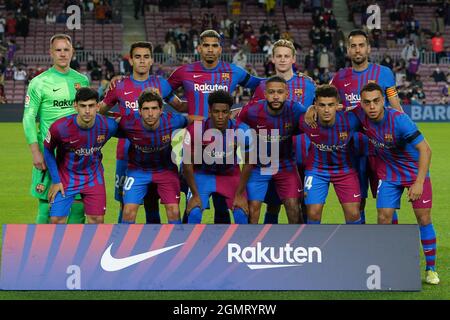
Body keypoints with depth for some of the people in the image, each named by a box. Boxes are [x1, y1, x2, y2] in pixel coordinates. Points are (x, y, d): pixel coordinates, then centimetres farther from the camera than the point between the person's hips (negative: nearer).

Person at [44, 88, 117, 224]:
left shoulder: (108, 126, -21)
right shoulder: (60, 127, -26)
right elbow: (48, 151, -7)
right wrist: (55, 181, -7)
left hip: (93, 177, 2)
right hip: (66, 176, -2)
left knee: (97, 219, -1)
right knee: (57, 219, -8)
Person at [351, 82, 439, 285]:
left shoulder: (399, 120, -31)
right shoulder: (360, 114, -17)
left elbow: (425, 149, -30)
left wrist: (419, 182, -35)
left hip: (416, 171, -4)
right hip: (388, 174, 4)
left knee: (424, 218, -4)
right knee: (384, 218, -6)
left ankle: (431, 269, 9)